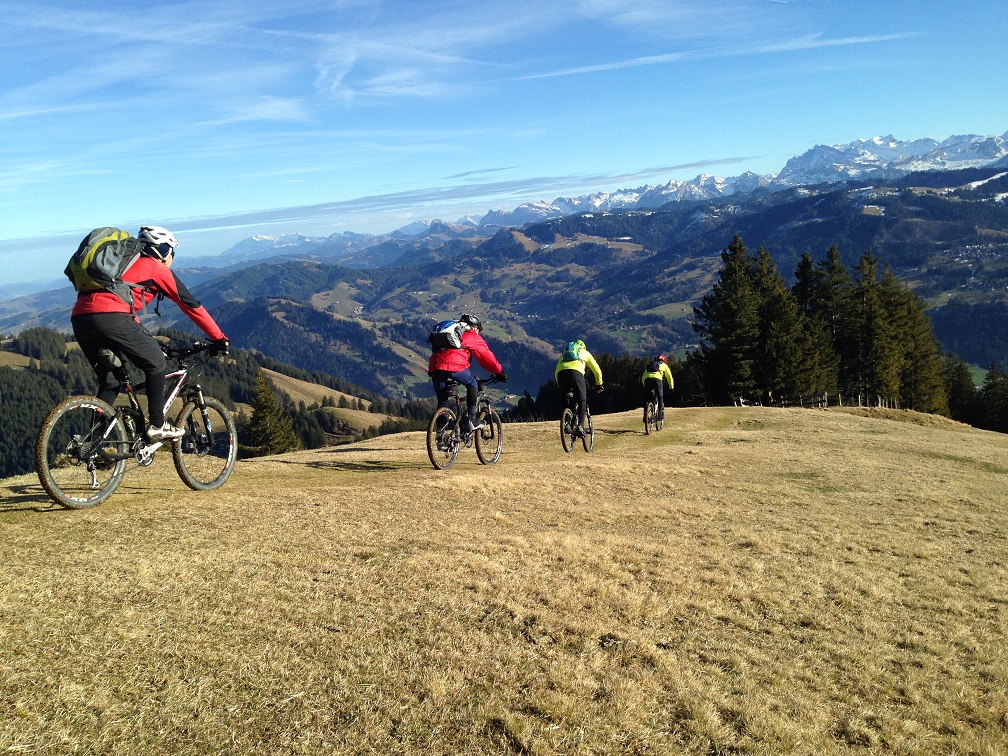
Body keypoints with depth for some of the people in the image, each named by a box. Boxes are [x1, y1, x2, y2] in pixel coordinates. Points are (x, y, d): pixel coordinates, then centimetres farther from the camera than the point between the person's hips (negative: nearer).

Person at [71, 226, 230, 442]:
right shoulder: (157, 269, 15)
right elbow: (191, 305, 16)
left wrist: (148, 342, 49)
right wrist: (220, 338, 21)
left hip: (79, 318, 8)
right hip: (110, 317, -8)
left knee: (109, 382, 21)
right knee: (156, 363, 11)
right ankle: (157, 426, 11)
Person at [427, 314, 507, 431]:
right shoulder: (472, 336, 18)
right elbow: (486, 356, 17)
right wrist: (500, 373, 25)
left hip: (435, 368, 5)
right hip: (456, 366, -5)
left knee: (442, 400, 16)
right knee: (472, 384, 20)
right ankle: (472, 419, 13)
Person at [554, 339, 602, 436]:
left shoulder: (564, 353, 41)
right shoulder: (585, 353, 35)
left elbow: (556, 373, 36)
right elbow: (597, 370, 36)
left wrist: (560, 385, 44)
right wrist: (599, 384, 48)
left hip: (561, 372, 3)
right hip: (576, 371, -3)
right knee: (582, 400, 3)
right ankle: (580, 426, -12)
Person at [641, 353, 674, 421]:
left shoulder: (649, 365, 37)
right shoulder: (664, 365, 29)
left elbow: (643, 377, 37)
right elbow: (669, 377, 30)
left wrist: (645, 386, 45)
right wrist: (671, 387, 40)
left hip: (647, 380, 3)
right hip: (657, 379, -2)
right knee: (660, 397, 14)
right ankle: (660, 413, 8)